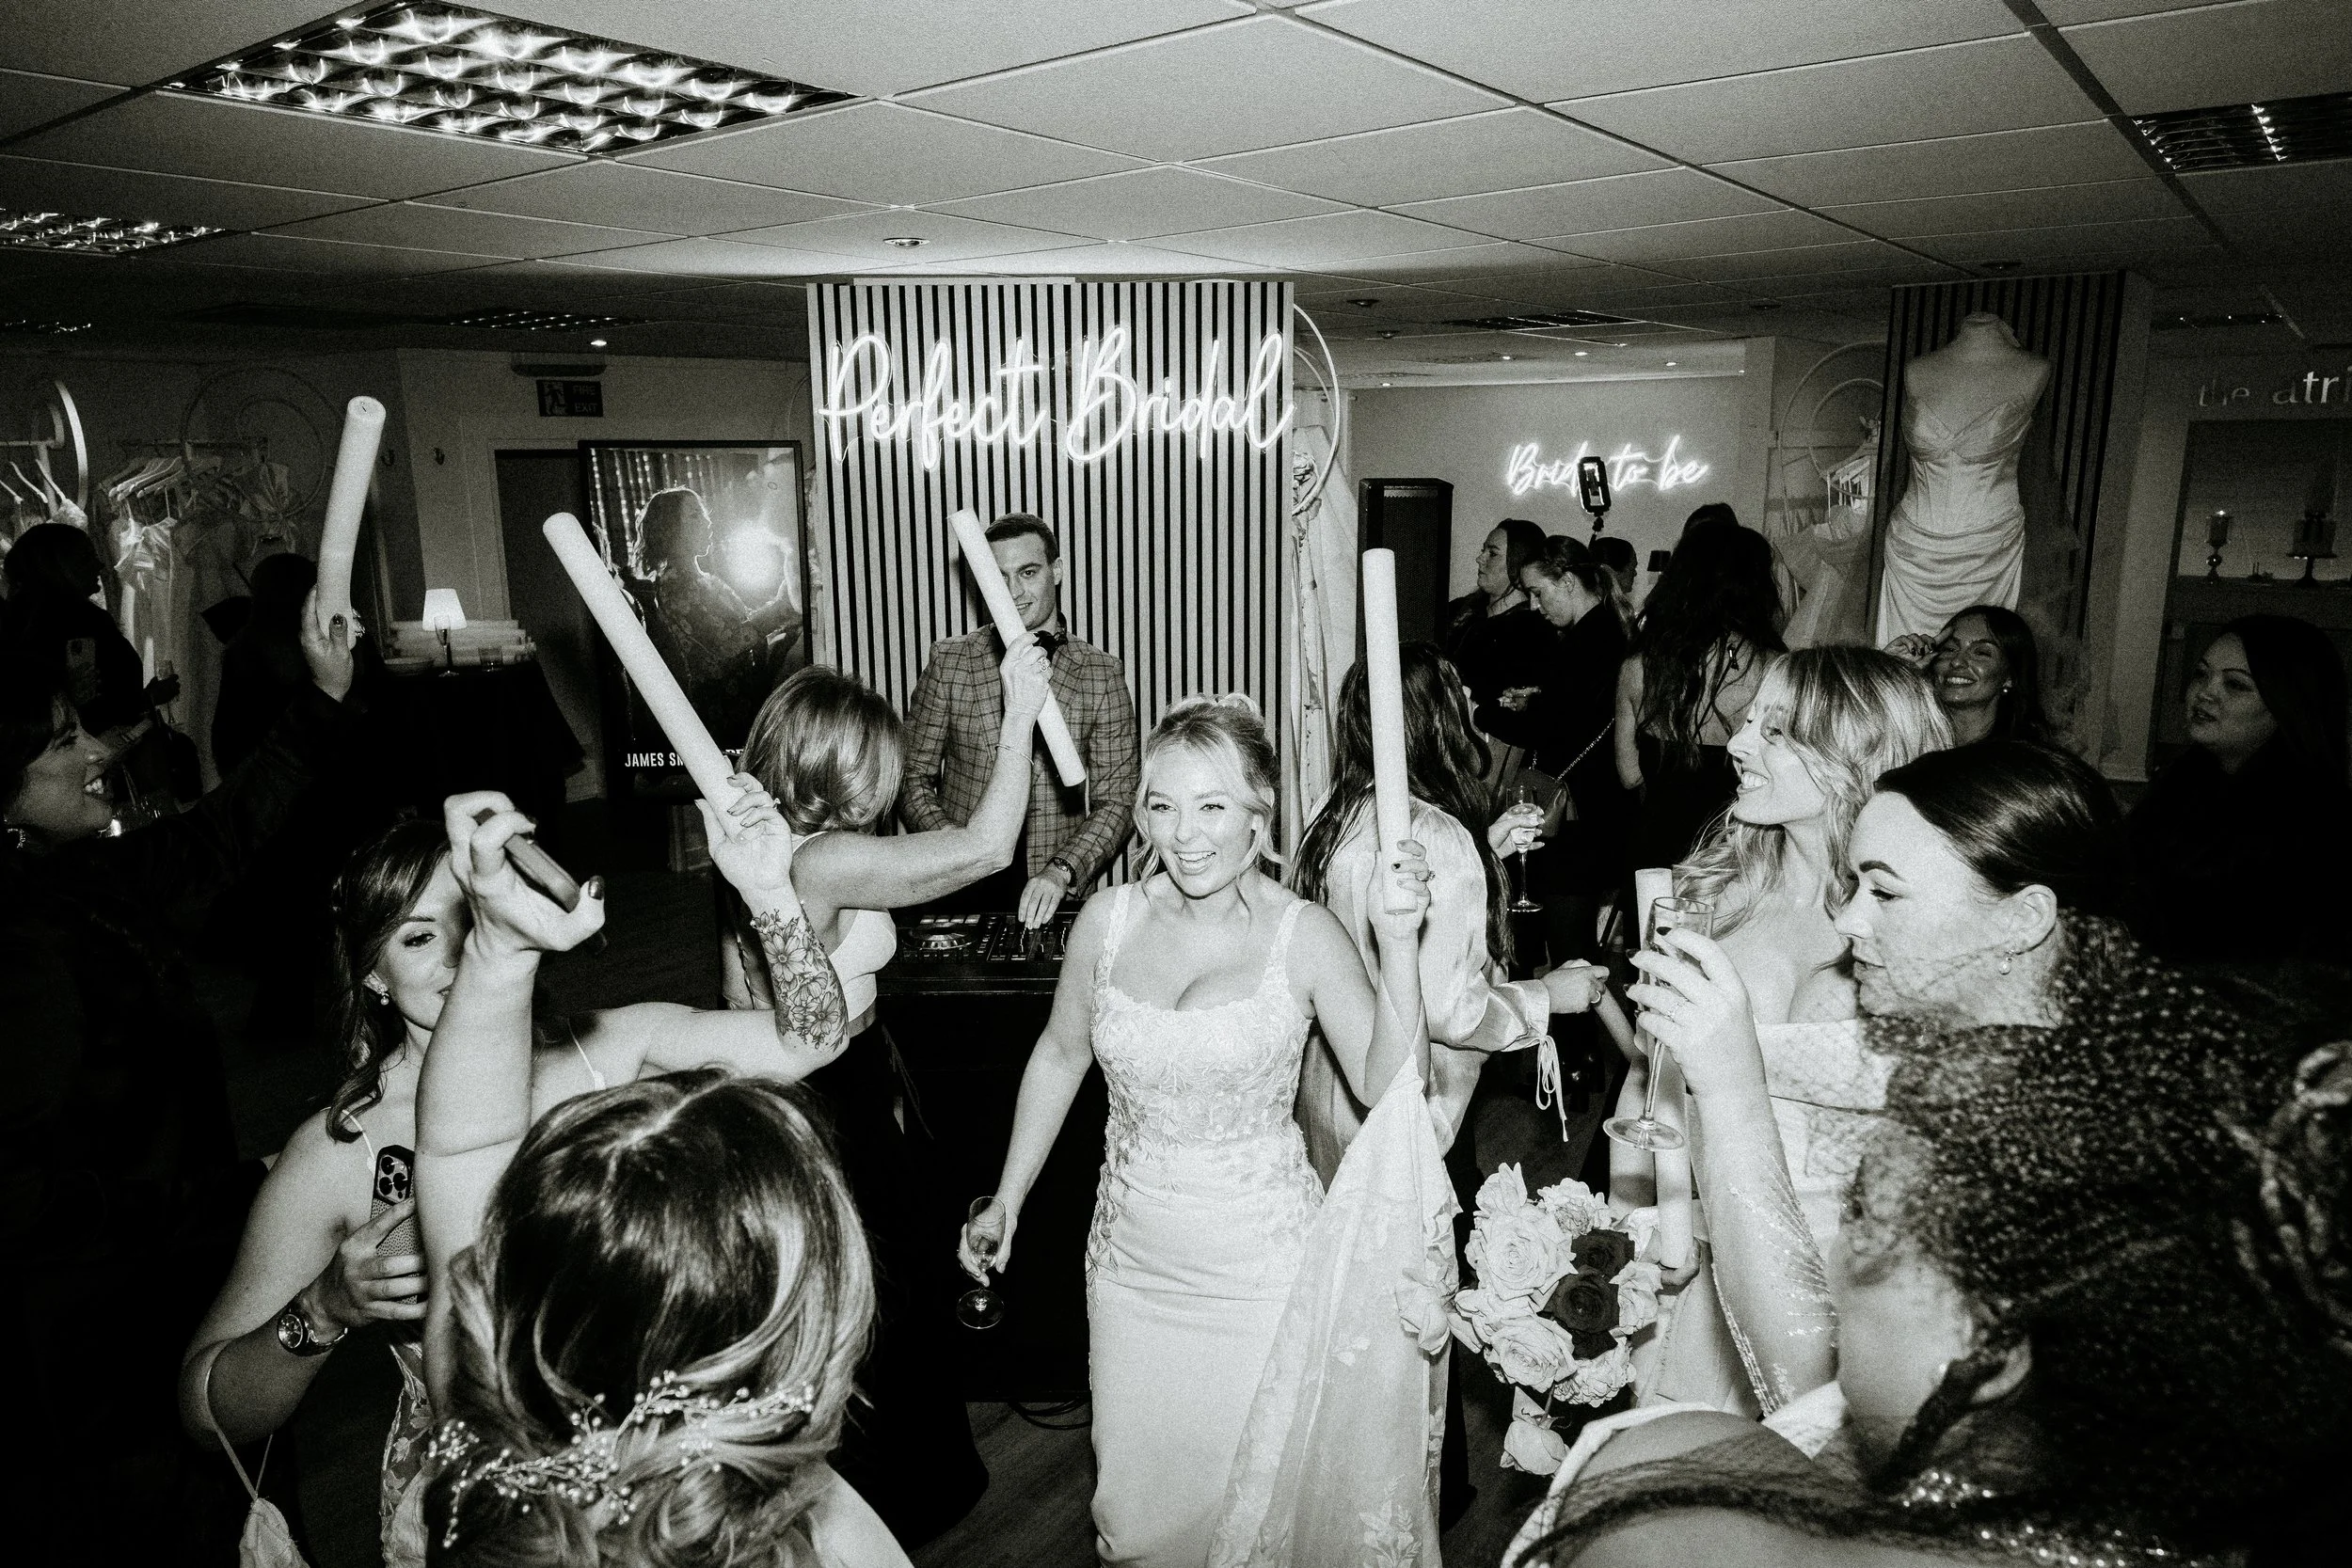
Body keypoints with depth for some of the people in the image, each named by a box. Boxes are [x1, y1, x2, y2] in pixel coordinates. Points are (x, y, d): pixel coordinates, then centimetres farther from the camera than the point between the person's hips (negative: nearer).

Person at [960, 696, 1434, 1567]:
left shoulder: (1304, 934, -13)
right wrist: (1007, 1200, 12)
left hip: (1262, 1265, -3)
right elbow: (1060, 1056, 9)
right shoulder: (1108, 919, -5)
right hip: (1132, 1259, 3)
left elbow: (1388, 1088, -16)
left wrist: (1399, 948, -27)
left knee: (1258, 1492, 10)